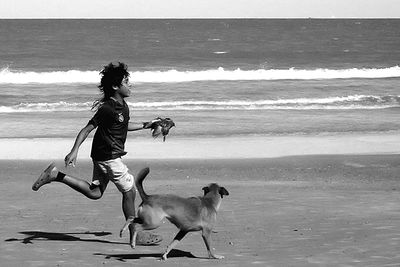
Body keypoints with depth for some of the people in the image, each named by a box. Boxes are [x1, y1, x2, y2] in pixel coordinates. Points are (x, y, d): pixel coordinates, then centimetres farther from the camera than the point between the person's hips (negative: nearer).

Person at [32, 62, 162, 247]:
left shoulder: (122, 105, 7)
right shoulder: (107, 108, -21)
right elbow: (87, 129, -20)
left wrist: (145, 126, 22)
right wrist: (74, 151, -24)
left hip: (102, 155, 9)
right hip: (108, 157, -9)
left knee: (95, 192, 14)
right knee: (130, 192, -2)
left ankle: (56, 175, 11)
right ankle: (135, 235, 7)